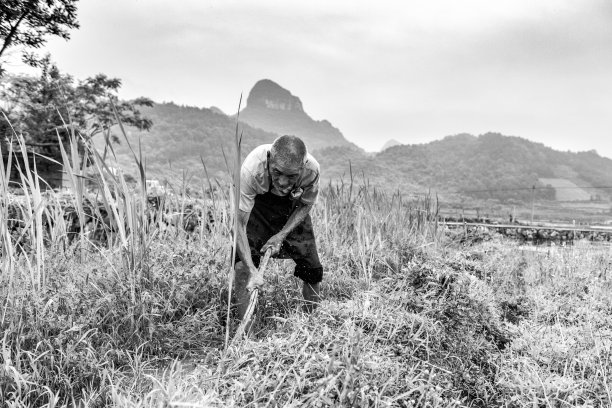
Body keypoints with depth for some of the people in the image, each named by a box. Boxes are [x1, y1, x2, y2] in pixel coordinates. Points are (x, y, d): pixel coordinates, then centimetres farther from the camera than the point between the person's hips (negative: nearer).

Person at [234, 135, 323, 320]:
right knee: (243, 261, -21)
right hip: (258, 202, -1)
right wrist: (251, 269, -43)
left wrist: (281, 236, -23)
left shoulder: (312, 169, -34)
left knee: (313, 270, -2)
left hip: (293, 206, 2)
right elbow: (239, 223, -36)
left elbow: (305, 206, -13)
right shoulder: (251, 169, -40)